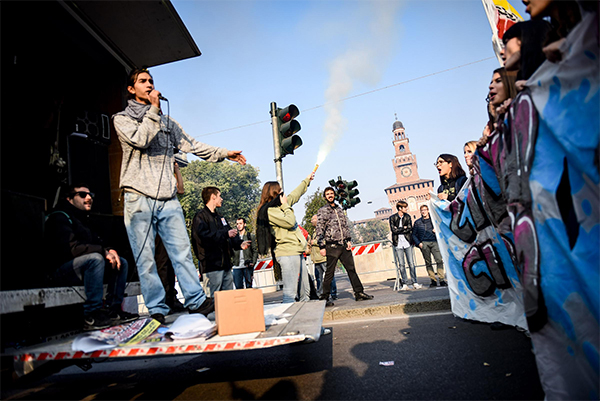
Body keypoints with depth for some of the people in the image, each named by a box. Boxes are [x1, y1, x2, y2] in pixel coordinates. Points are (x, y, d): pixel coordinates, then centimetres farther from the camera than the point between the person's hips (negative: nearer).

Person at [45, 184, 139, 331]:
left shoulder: (84, 219, 18)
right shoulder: (59, 217, -10)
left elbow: (98, 243, 16)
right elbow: (70, 247, -25)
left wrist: (110, 251, -8)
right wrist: (104, 251, -24)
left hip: (84, 267, 9)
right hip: (62, 270, -9)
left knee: (121, 262, 0)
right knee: (95, 258, -34)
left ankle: (114, 310, -4)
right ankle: (91, 315, -31)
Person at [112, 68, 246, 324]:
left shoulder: (166, 122, 22)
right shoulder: (122, 118, 9)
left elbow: (190, 145, 18)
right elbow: (140, 139, -11)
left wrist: (223, 153, 13)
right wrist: (153, 109, -4)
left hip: (168, 198, 3)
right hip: (139, 198, -3)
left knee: (182, 251, 0)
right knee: (145, 258, 0)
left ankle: (196, 301, 6)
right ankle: (157, 309, 10)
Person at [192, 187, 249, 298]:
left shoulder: (220, 217, 22)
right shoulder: (200, 217, -4)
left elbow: (231, 234, 19)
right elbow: (204, 236, -20)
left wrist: (239, 243, -1)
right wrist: (226, 234, -16)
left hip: (226, 265, 8)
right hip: (211, 265, -8)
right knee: (212, 298, -6)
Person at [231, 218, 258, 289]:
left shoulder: (250, 236, 7)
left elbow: (255, 250, 3)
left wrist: (253, 262, -8)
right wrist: (231, 261, 0)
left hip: (247, 265, -2)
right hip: (237, 266, 2)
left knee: (249, 286, -1)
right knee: (238, 287, 2)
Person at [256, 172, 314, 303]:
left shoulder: (279, 206, 17)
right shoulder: (270, 210, -11)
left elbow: (294, 195, 32)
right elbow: (290, 222, -18)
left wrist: (306, 180, 40)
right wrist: (285, 206, -6)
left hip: (297, 251, 10)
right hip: (288, 252, -10)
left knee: (305, 291, 14)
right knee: (290, 292, -11)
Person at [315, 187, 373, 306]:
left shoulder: (339, 209, 17)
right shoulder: (322, 211, -1)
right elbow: (319, 230, -6)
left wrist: (348, 240, 8)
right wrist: (321, 246, -12)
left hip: (344, 246, 5)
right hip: (332, 246, -5)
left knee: (351, 269, 8)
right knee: (329, 272, -1)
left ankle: (359, 293, 17)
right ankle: (324, 297, 9)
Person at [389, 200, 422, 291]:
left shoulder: (408, 217, 8)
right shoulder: (392, 218, 1)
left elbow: (410, 229, -2)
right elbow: (393, 230, -9)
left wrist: (399, 230, -9)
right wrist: (404, 228, -6)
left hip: (407, 242, 2)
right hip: (398, 244, -1)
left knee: (411, 263, 1)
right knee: (401, 264, 2)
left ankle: (414, 282, 10)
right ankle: (405, 284, 8)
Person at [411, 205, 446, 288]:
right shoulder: (417, 222, 13)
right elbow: (414, 234, 13)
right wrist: (418, 243, 0)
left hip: (434, 242, 0)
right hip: (424, 243, 0)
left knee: (439, 260, -14)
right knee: (428, 263, 2)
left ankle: (442, 280, -9)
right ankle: (433, 280, 8)